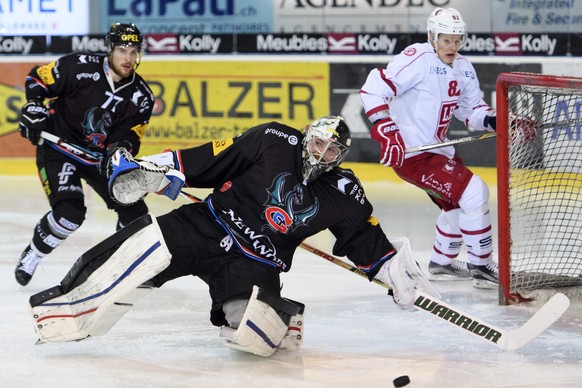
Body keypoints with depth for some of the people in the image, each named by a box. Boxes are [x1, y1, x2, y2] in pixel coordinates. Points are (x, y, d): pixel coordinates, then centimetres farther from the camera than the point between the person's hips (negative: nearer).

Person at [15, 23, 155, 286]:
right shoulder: (79, 67, -20)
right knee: (69, 212, -24)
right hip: (58, 147, -5)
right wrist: (35, 107, -20)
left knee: (134, 211, 2)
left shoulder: (141, 96, -8)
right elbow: (37, 78, -6)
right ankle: (31, 257, 1)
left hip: (101, 157, 5)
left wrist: (124, 147, -30)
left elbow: (130, 134, -8)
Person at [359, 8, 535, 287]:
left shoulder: (463, 69, 8)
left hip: (437, 148, 10)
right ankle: (481, 266, -6)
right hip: (410, 151, -10)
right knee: (474, 193, -15)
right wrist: (386, 132, -30)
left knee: (458, 201, 24)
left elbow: (471, 110, 13)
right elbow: (373, 90, -23)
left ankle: (442, 262, 42)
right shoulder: (417, 60, -19)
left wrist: (495, 120, -8)